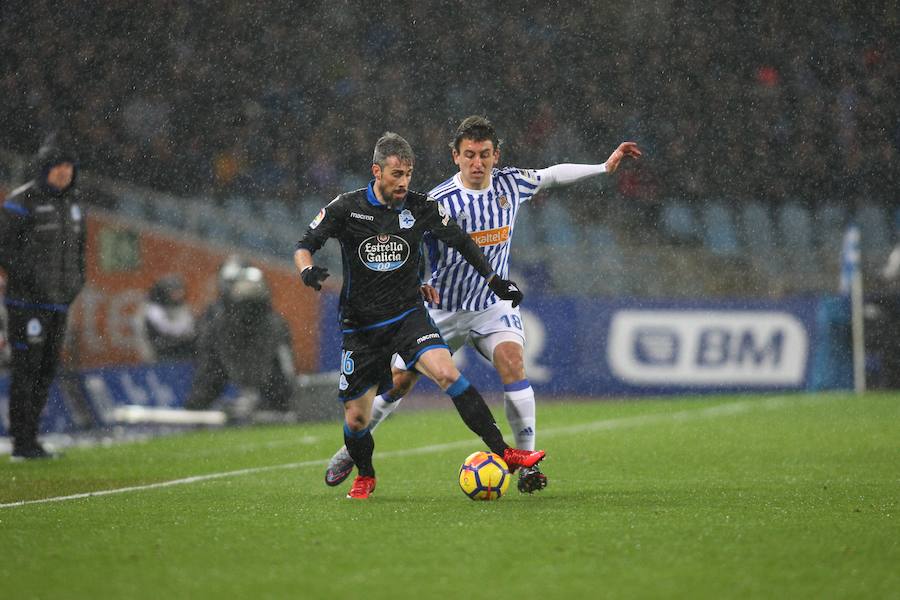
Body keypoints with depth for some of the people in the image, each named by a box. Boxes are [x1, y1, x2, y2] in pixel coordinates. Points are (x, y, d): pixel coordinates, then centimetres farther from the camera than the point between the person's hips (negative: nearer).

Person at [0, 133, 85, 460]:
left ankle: (29, 438, 14)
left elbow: (77, 245, 25)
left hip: (59, 300, 7)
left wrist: (77, 280, 11)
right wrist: (28, 278, -17)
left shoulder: (71, 201, 14)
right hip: (27, 300, -7)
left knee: (47, 369, 8)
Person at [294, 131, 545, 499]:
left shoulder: (420, 208, -2)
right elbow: (304, 246, -3)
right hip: (360, 327, 0)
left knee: (446, 373, -26)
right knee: (355, 418, 1)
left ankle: (503, 453, -27)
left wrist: (494, 280, 6)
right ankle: (365, 477, 33)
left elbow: (460, 242, 11)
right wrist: (307, 270, -25)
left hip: (408, 316, 0)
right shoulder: (347, 208, -6)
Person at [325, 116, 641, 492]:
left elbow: (553, 175, 13)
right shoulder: (440, 201, -19)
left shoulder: (510, 184, -6)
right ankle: (351, 451, 23)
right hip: (442, 309, -2)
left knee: (512, 361, -24)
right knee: (399, 382, 1)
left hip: (493, 305, 2)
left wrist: (606, 166, 10)